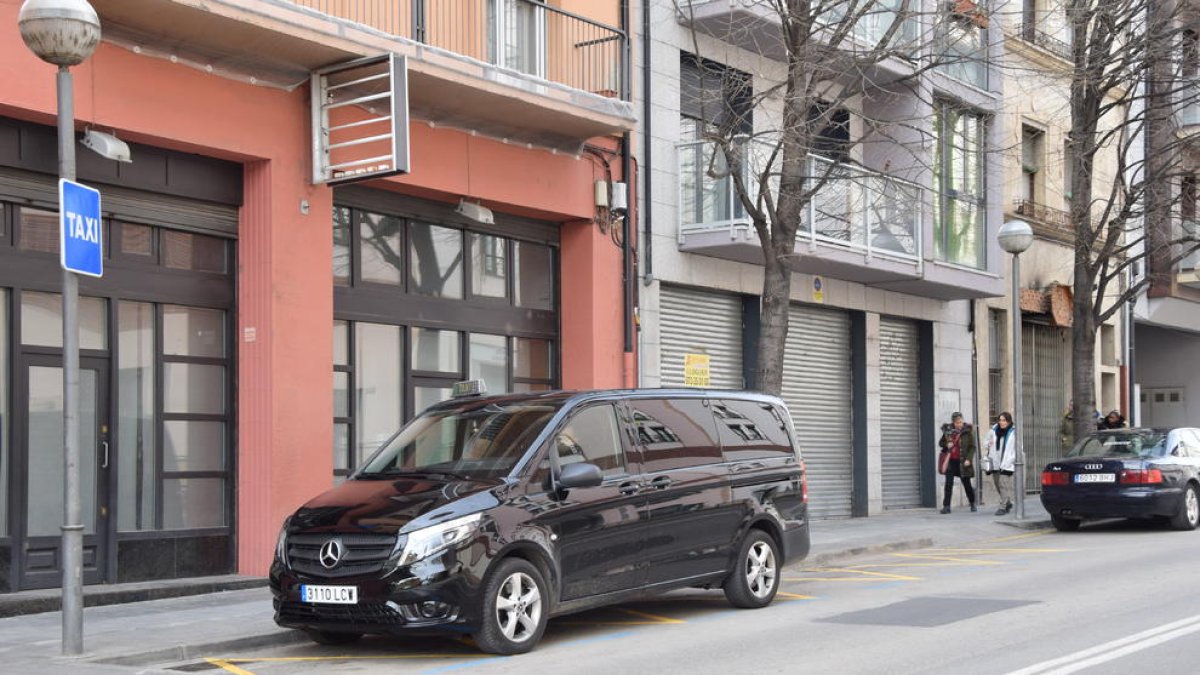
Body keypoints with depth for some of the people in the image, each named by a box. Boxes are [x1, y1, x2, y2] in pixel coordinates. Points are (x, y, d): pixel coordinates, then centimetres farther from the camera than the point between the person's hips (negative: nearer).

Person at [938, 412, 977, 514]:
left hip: (962, 462, -2)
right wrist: (946, 445, -8)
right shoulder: (947, 430, 3)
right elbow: (940, 443, 14)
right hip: (951, 461, 2)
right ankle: (946, 506, -2)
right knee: (949, 483, -3)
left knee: (966, 483, 9)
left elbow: (972, 446, -5)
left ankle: (972, 504, 27)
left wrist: (968, 459, -16)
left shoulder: (968, 431, -4)